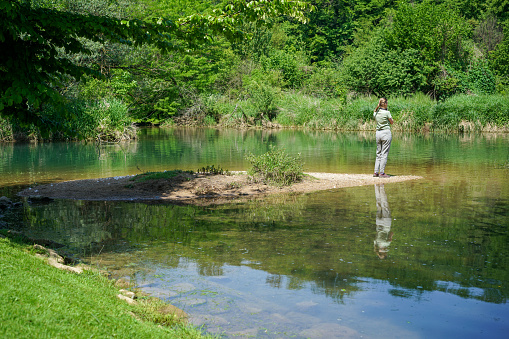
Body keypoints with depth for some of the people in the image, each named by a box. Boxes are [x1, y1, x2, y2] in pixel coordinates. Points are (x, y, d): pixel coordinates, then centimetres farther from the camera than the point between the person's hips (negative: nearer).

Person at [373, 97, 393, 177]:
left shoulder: (375, 113, 4)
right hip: (386, 132, -6)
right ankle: (382, 173, -3)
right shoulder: (386, 112, -11)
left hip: (378, 133, 6)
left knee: (378, 153, 12)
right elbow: (392, 122, 2)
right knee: (384, 153, -2)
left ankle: (376, 172, 10)